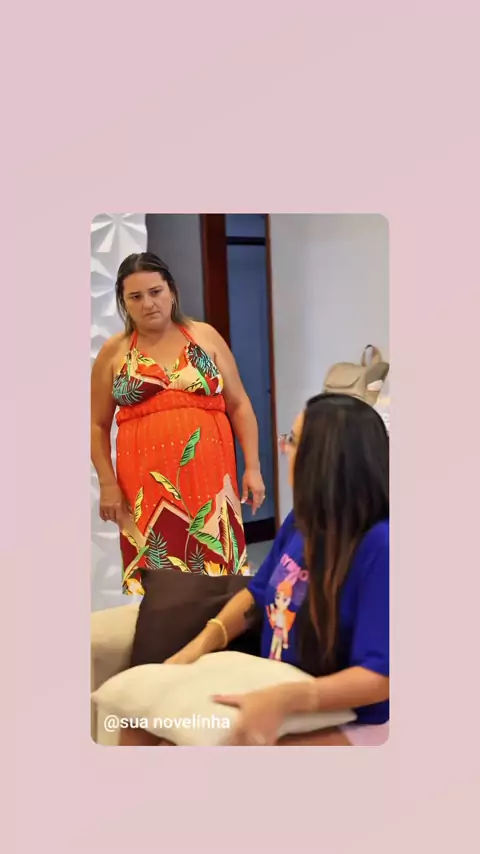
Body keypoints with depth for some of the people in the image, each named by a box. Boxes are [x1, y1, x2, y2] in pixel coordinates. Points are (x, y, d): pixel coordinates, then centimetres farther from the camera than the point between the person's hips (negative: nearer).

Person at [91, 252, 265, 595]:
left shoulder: (205, 336, 7)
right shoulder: (113, 352, 6)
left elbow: (239, 405, 8)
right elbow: (98, 425, 10)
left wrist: (253, 467, 3)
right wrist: (108, 484, 1)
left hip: (207, 475, 0)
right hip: (146, 482, 0)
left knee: (217, 567, 1)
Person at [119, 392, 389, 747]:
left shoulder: (379, 545, -26)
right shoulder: (302, 519, -1)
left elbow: (380, 676, -27)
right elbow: (259, 593, 14)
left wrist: (285, 699, -39)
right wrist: (204, 641, -3)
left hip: (348, 722, -7)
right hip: (275, 696, 8)